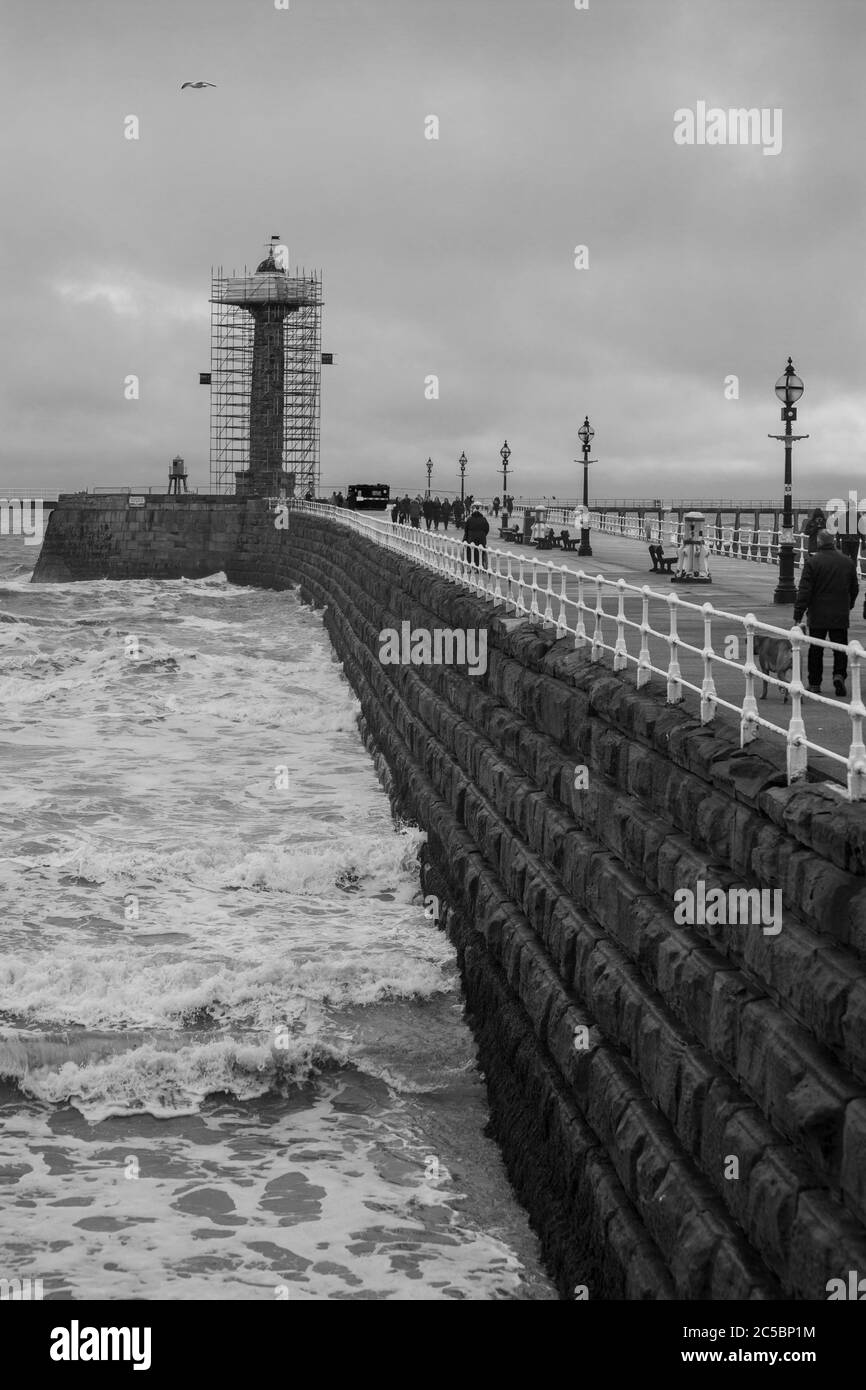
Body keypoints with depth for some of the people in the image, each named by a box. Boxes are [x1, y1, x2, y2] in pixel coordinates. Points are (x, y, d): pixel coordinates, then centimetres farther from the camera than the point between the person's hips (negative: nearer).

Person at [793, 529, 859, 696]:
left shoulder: (813, 562, -10)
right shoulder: (848, 562, 3)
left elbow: (804, 590, -11)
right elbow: (854, 588, 14)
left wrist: (798, 614, -7)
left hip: (818, 615, -2)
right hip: (840, 616, 2)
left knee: (816, 650, 8)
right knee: (841, 648, 10)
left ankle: (814, 683, 13)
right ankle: (839, 675, -10)